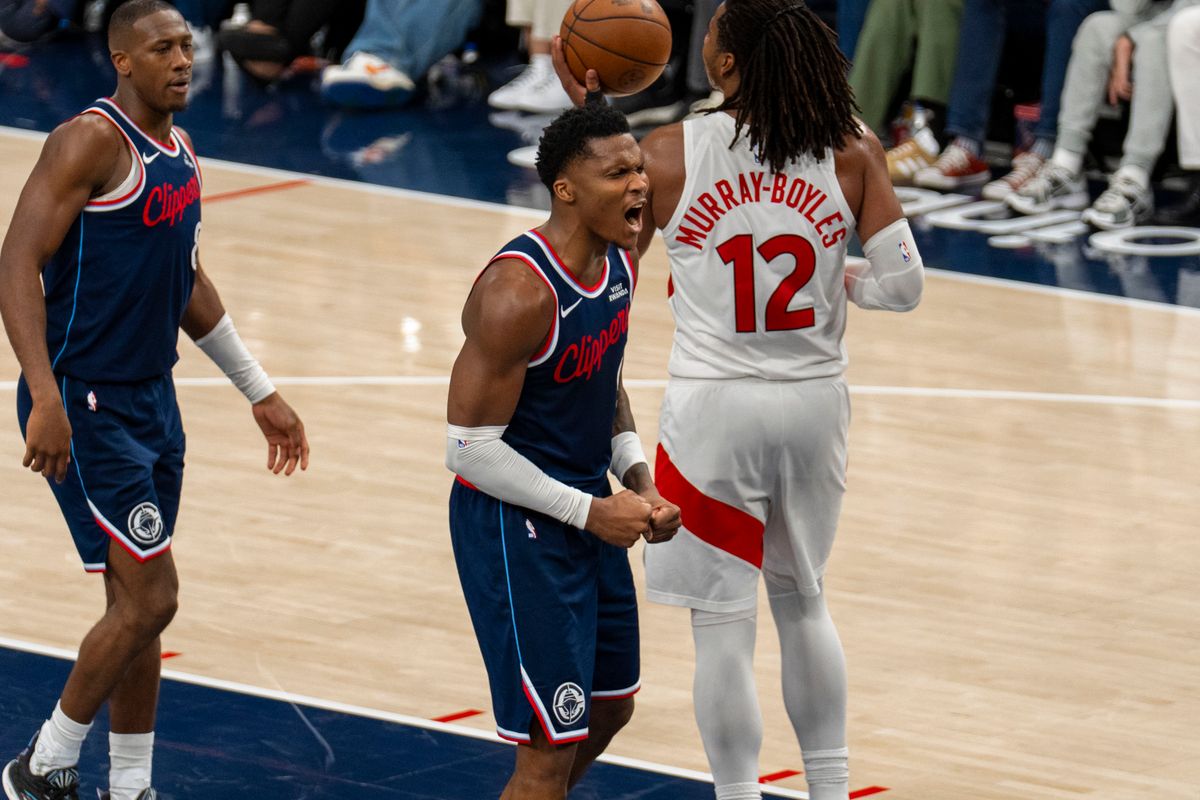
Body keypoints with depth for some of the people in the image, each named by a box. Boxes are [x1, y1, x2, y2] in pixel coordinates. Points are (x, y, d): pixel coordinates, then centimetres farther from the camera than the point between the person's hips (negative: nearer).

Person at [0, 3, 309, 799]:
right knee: (149, 598, -9)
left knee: (139, 606, 12)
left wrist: (262, 393, 25)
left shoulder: (180, 152, 11)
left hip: (152, 399, 8)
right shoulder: (92, 140, -16)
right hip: (85, 407, -8)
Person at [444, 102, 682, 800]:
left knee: (610, 708, 22)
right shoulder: (520, 293, -26)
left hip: (588, 512, 9)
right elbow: (470, 448, -24)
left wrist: (637, 479, 1)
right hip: (514, 524, -9)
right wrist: (589, 512, -21)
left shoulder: (620, 262, 1)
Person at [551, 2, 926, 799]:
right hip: (815, 403, 3)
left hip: (715, 408, -3)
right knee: (803, 602, 21)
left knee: (723, 622, 6)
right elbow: (902, 285, -10)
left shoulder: (670, 154, -12)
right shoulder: (853, 151, -8)